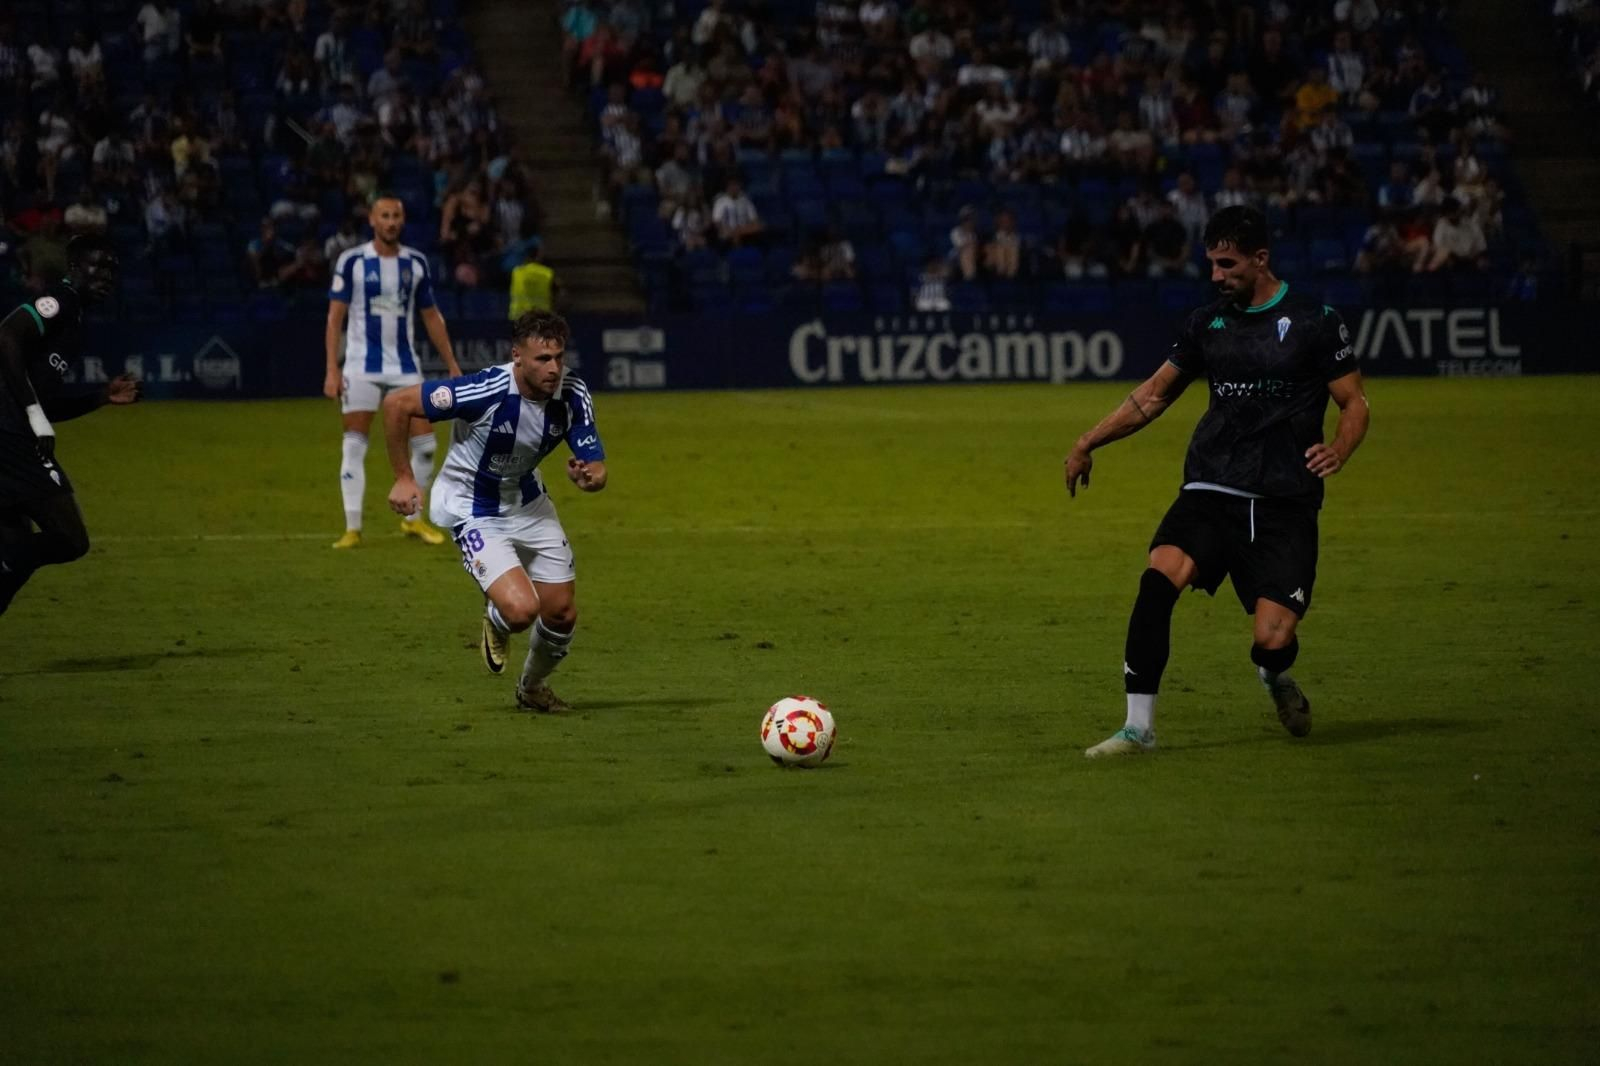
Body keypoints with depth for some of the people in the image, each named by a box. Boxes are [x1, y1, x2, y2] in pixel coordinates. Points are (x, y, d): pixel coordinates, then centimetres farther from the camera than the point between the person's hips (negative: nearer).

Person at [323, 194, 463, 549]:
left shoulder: (416, 263, 6)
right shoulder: (352, 261, -4)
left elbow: (431, 317, 14)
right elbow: (335, 316, -5)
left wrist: (453, 366, 11)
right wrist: (332, 370, -12)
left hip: (405, 366, 3)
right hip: (362, 368, -3)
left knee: (424, 444, -1)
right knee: (354, 446, -5)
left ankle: (413, 519, 15)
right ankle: (352, 528, 0)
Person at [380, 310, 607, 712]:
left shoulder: (572, 395, -17)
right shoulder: (485, 391, -32)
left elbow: (597, 469, -15)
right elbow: (397, 403, -24)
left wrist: (589, 476, -40)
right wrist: (404, 478, -16)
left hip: (528, 502, 5)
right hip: (473, 510, -5)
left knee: (562, 614, 6)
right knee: (521, 609, -23)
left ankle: (533, 688, 37)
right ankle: (495, 620, 17)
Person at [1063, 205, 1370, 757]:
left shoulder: (1315, 320, -1)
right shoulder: (1207, 323, 11)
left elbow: (1355, 402, 2)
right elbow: (1154, 394, 22)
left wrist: (1339, 449, -19)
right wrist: (1088, 443, 17)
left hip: (1285, 505, -3)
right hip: (1211, 492, 3)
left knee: (1272, 640, -13)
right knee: (1158, 578, -25)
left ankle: (1275, 677, 28)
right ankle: (1138, 727, -19)